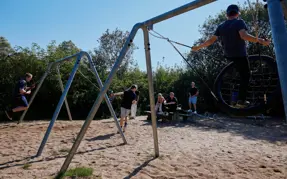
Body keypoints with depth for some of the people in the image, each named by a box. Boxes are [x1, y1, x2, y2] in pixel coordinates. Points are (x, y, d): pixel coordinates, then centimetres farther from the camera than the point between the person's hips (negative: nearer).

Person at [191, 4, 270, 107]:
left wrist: (198, 47, 9)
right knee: (245, 76, 6)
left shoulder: (221, 26, 3)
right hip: (240, 55, -6)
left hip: (228, 55, 6)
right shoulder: (239, 22, -11)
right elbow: (244, 36, -30)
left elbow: (211, 40, 0)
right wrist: (260, 40, -30)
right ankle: (241, 100, 4)